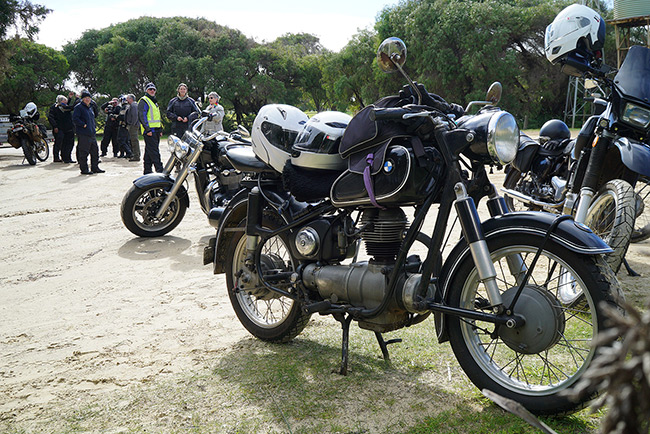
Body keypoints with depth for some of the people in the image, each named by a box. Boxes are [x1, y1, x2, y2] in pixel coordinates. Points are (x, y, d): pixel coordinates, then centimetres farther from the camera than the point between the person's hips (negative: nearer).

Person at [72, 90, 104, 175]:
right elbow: (75, 118, -15)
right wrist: (84, 125, -17)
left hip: (92, 133, 9)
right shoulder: (78, 107, -6)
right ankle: (84, 169, 1)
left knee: (95, 150, 11)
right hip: (83, 134, -9)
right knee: (83, 152, -4)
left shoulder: (90, 108, 20)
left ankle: (95, 168, 20)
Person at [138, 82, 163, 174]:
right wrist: (147, 129, -20)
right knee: (154, 152, -12)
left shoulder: (154, 101, 24)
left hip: (156, 131, 9)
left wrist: (160, 130, 22)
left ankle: (147, 171, 15)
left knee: (149, 152, 11)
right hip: (149, 131, -9)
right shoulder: (143, 101, -5)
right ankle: (160, 170, -16)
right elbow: (142, 116, -14)